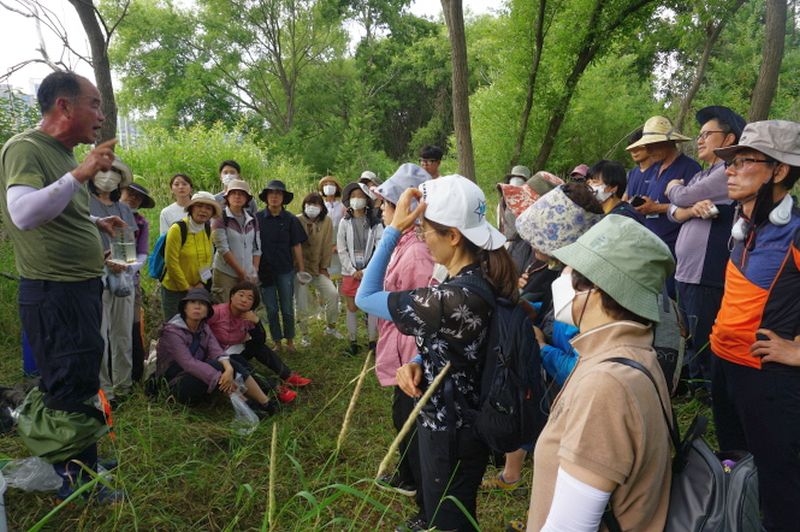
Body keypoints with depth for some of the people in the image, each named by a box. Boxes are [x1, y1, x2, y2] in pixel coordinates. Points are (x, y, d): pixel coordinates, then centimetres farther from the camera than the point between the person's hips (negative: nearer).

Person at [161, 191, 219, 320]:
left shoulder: (208, 229, 2)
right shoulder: (177, 229, -16)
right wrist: (187, 287, -11)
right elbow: (171, 263, -16)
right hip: (174, 289, -5)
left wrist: (202, 282, -2)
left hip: (198, 288, 5)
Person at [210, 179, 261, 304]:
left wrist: (255, 271, 0)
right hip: (225, 274, -4)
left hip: (248, 276, 4)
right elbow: (223, 249, -11)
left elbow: (257, 248, 11)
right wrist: (241, 272, -12)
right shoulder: (220, 218, -4)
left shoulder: (252, 219, 10)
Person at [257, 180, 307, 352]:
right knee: (271, 309, 8)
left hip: (286, 270, 0)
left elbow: (296, 246, 0)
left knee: (287, 308, 7)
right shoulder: (257, 218, -2)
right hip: (265, 270, 1)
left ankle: (289, 340, 25)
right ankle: (277, 342, 22)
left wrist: (301, 269, -1)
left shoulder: (290, 219, -2)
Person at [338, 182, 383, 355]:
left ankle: (373, 341, 15)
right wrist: (353, 271, -9)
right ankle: (353, 341, 19)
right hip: (350, 272, 1)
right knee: (352, 308, 8)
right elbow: (342, 250, -1)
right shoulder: (345, 222, 3)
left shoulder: (374, 223, 0)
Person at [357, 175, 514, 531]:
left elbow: (365, 297, -21)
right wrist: (417, 362, -11)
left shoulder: (451, 298, -33)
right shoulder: (485, 278, -4)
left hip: (448, 434, -9)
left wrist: (394, 229, -23)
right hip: (470, 422, 9)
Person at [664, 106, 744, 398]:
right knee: (691, 342, 20)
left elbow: (682, 197, -14)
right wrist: (693, 209, -14)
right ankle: (695, 391, 35)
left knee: (704, 346, -1)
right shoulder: (700, 176, 18)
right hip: (684, 274, 9)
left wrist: (674, 187, 10)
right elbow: (673, 212, 9)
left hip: (708, 278, -9)